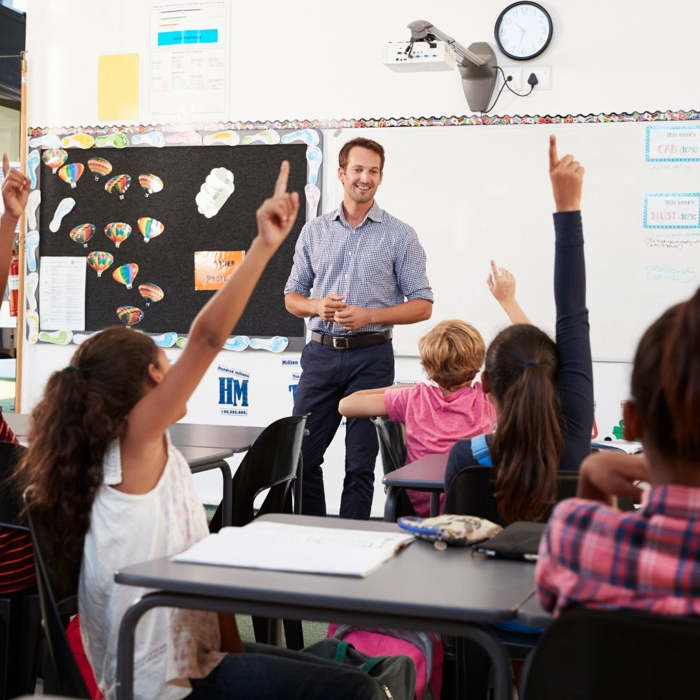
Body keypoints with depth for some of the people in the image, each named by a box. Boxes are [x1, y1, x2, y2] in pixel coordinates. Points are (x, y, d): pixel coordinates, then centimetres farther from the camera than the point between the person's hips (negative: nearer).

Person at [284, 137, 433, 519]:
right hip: (321, 354, 3)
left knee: (360, 463, 2)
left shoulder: (399, 236, 1)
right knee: (302, 454, 4)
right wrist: (317, 307, -9)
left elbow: (422, 305, 0)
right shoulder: (314, 231, 10)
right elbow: (292, 296, 14)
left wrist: (369, 316, -15)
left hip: (370, 356, -3)